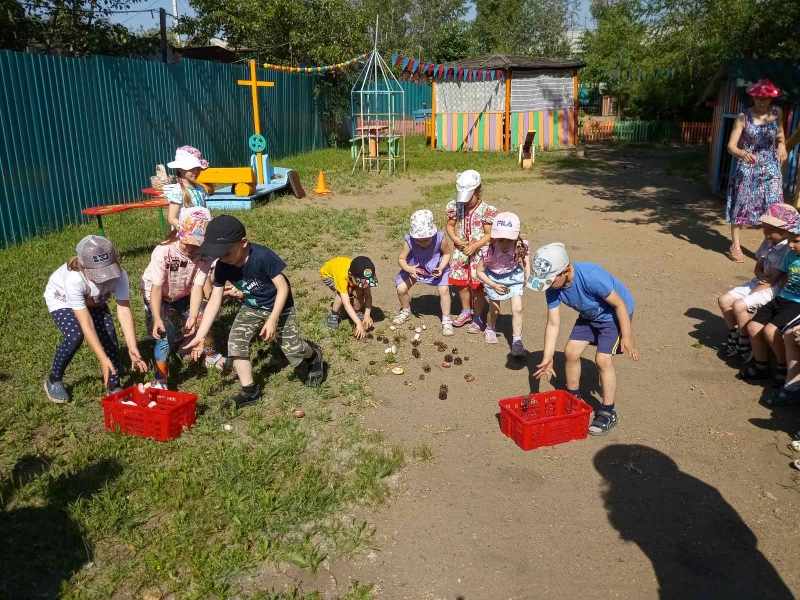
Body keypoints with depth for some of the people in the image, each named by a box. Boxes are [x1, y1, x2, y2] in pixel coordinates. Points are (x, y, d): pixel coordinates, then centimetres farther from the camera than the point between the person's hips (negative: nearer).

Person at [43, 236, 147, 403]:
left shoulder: (119, 274, -36)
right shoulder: (73, 279, -43)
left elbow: (124, 310, -37)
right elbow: (86, 324, -44)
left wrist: (132, 348, -47)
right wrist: (103, 359, -48)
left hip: (93, 300, 3)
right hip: (62, 298, -3)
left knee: (108, 331, -17)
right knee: (74, 336, -25)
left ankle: (114, 386, -2)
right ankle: (54, 380, 1)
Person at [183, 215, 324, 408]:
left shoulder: (263, 257, -35)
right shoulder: (222, 266, -19)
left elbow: (283, 288, -24)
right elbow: (214, 301, -14)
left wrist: (272, 320, -26)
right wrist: (200, 336, -18)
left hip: (279, 308, -5)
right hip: (251, 308, 5)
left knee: (294, 352, -3)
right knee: (236, 342, -15)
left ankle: (313, 354, 35)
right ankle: (250, 390, 1)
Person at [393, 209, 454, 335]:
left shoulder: (440, 239, -30)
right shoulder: (409, 241, -31)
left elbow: (447, 253, -10)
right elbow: (401, 259, -20)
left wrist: (441, 268, -26)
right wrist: (409, 269, -41)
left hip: (436, 268, -1)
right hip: (414, 268, 1)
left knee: (444, 290, -16)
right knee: (401, 289, -7)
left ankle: (446, 320, 4)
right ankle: (406, 311, 25)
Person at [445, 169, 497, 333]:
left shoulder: (486, 210, -15)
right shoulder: (455, 206, -3)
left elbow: (489, 235, -13)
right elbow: (450, 225, 7)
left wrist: (475, 246, -24)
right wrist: (456, 239, -10)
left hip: (480, 253, -5)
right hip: (461, 251, 5)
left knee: (478, 286, -2)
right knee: (460, 282, 14)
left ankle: (478, 318, 15)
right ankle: (466, 311, 36)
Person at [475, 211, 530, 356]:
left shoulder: (520, 247, -29)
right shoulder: (489, 251, -34)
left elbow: (526, 257, -1)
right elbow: (480, 271, -17)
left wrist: (528, 276, -8)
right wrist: (494, 286, -23)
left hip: (514, 277, 1)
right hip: (494, 279, -1)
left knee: (517, 309, -6)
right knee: (494, 309, 15)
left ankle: (517, 341, 9)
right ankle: (490, 330, 46)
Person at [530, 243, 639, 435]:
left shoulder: (591, 277, -40)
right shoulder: (552, 287, -20)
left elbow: (619, 304, -27)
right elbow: (553, 324, -13)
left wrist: (627, 337, -21)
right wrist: (547, 358, -16)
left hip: (614, 315, -6)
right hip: (589, 315, 7)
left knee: (603, 359, -15)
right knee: (571, 352, 3)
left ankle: (608, 413, 1)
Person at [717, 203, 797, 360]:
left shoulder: (788, 250, -20)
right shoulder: (767, 242, 6)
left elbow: (775, 278, -21)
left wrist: (752, 293, -19)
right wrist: (761, 275, -13)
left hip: (774, 288, -9)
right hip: (759, 282, 9)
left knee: (739, 305, -26)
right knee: (724, 300, -1)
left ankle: (745, 345, -7)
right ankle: (735, 335, 12)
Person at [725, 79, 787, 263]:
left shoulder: (777, 113, 3)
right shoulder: (744, 117, -8)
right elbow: (731, 146, -12)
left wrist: (782, 145, 1)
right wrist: (743, 153, -32)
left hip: (770, 168, 3)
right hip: (747, 167, -2)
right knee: (741, 206, 4)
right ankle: (735, 245, 14)